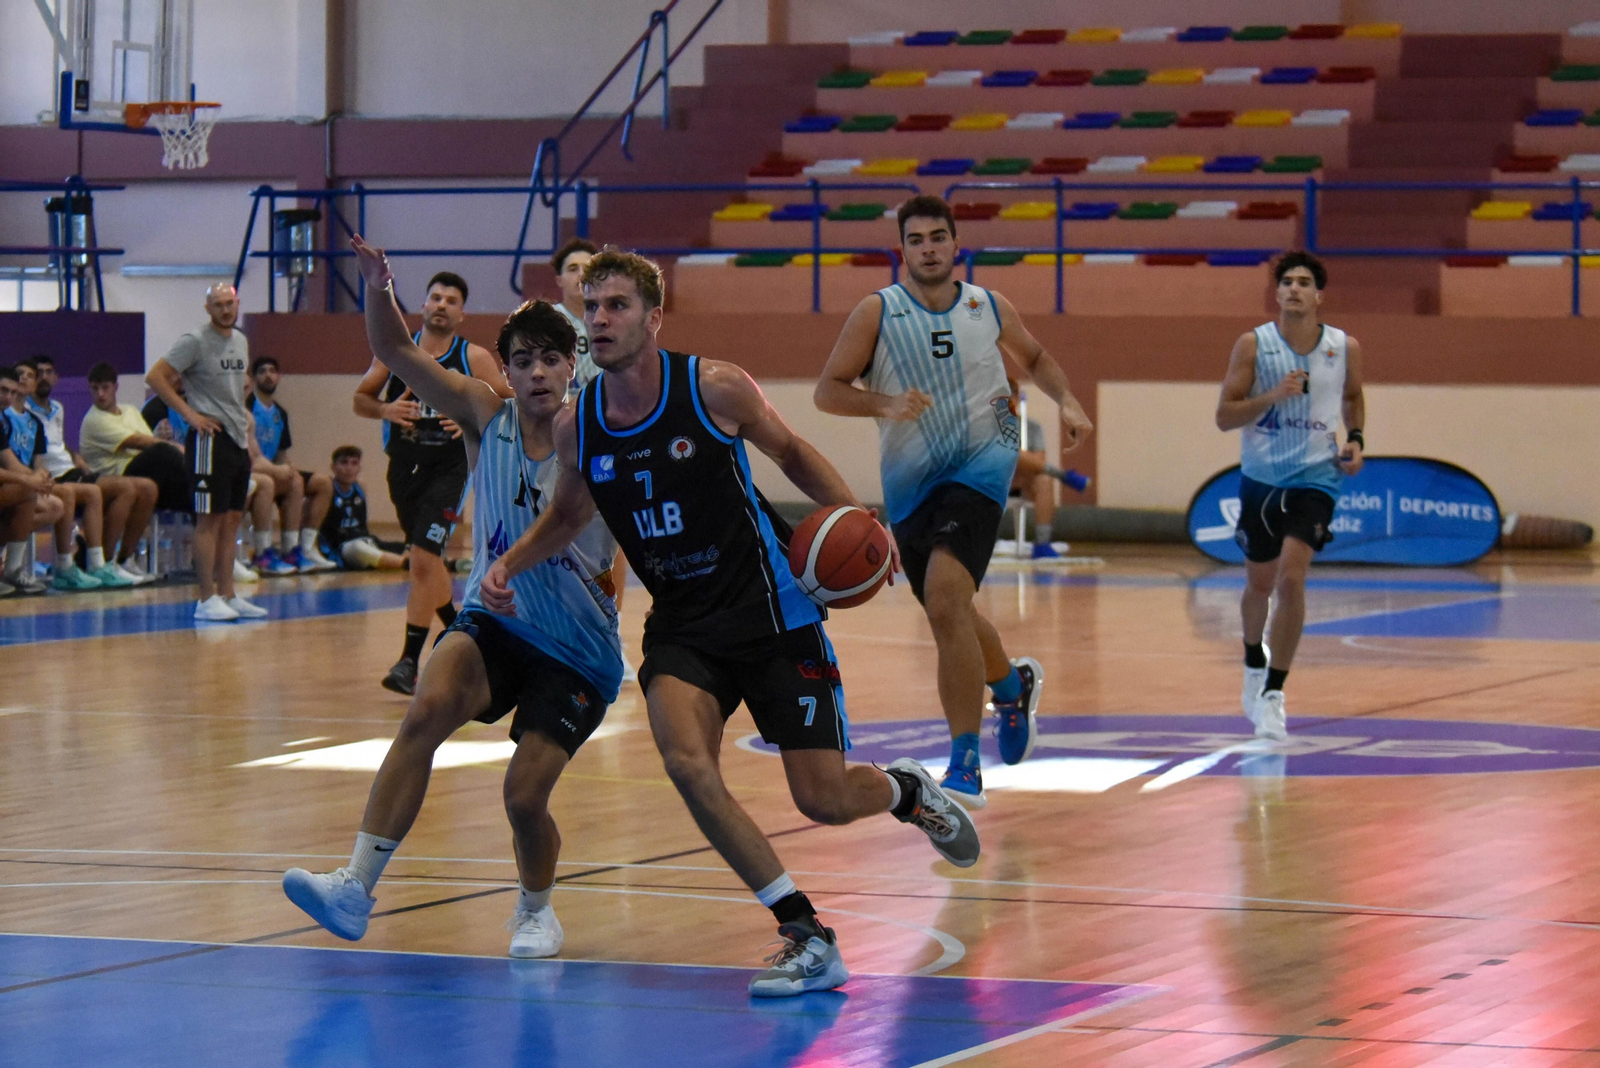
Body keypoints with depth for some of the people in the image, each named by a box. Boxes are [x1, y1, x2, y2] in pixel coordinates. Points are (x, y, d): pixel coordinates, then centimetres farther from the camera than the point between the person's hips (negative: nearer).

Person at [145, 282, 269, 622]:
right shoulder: (195, 342, -10)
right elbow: (155, 377, -14)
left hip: (238, 440, 8)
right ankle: (207, 600, -5)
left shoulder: (240, 340, 14)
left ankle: (228, 595, 14)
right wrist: (190, 414, -16)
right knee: (210, 519, -7)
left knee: (232, 519, 10)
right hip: (210, 438, -8)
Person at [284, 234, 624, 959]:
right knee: (428, 709, -27)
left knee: (525, 795, -6)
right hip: (493, 622, 2)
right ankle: (356, 887, -27)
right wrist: (379, 288, -25)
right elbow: (395, 352, -6)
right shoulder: (486, 419, -3)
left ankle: (537, 908, 28)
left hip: (577, 649, -2)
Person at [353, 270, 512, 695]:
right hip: (404, 466, 5)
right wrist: (385, 410, -12)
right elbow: (361, 399, 9)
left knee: (423, 560, -17)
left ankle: (410, 661, -15)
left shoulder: (475, 358, -5)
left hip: (448, 468, -5)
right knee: (427, 559, 18)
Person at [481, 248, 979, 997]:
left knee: (823, 799, -5)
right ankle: (807, 940, -13)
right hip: (681, 627, 3)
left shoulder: (714, 388, -13)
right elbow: (566, 515, 17)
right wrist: (510, 565, -1)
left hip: (772, 611, -3)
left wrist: (855, 516, -11)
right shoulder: (576, 426, -3)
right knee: (686, 764, -25)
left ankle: (907, 791, 35)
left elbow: (790, 452, 4)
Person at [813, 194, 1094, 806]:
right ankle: (1013, 684, 55)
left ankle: (965, 768, -21)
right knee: (949, 615, 19)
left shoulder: (989, 309, 1)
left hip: (979, 464, -3)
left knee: (945, 601, -24)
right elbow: (827, 391, -8)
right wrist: (886, 404, -25)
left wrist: (1067, 402, 4)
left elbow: (1035, 358, 21)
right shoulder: (878, 313, -5)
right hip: (909, 481, 3)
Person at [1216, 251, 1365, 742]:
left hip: (1314, 480, -1)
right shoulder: (1252, 345, -8)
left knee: (1291, 578, -18)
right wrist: (1274, 395, -23)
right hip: (1260, 479, 1)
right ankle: (1254, 665, 46)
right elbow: (1224, 416, -9)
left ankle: (1274, 694, -12)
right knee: (1260, 582, 16)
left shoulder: (1345, 348, -2)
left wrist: (1356, 438, 2)